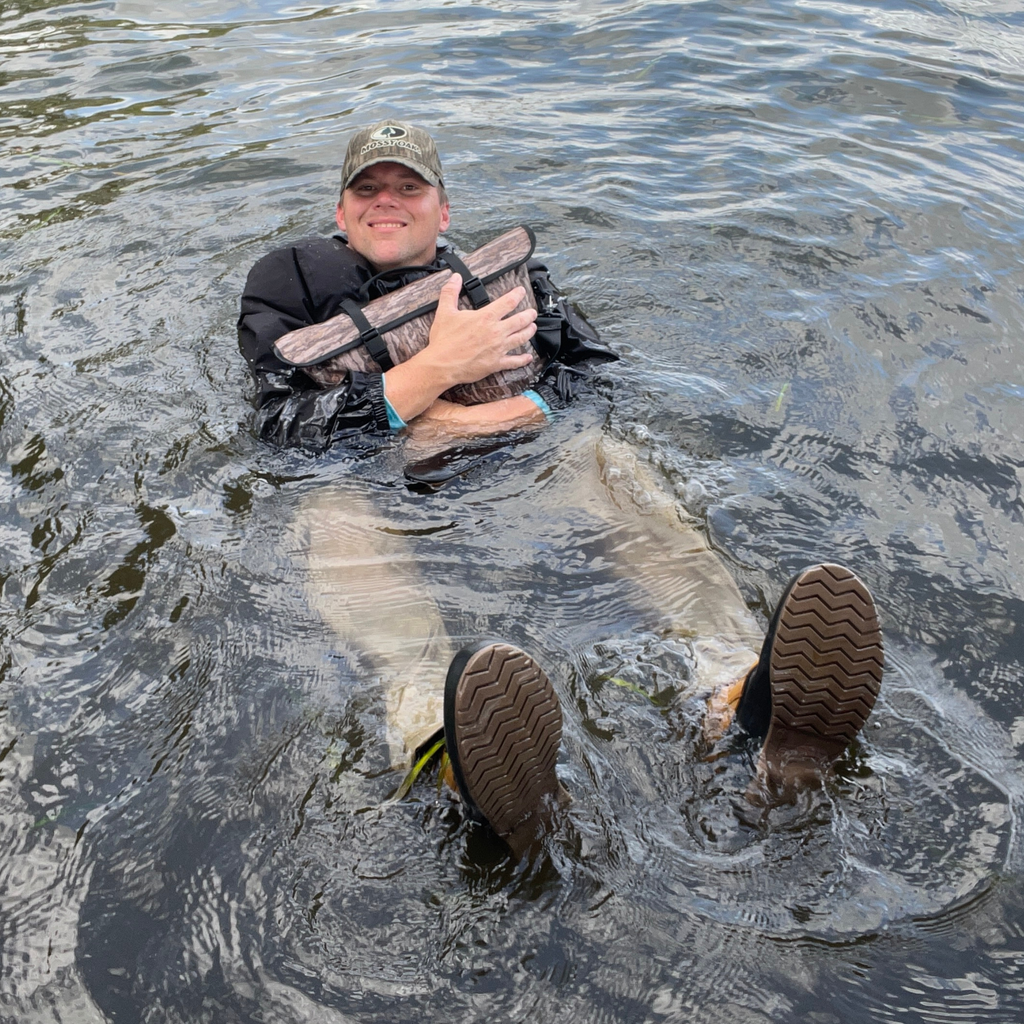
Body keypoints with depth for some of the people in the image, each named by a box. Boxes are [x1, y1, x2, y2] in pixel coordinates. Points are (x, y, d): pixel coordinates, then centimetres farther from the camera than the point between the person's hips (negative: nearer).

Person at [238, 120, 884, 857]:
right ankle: (438, 732, -67)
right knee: (335, 514, -35)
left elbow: (598, 366, 9)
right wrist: (433, 371, -13)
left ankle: (749, 688, -51)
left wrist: (489, 418, -10)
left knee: (602, 456, -27)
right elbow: (281, 424, -2)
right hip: (376, 486, -1)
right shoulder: (297, 285, 17)